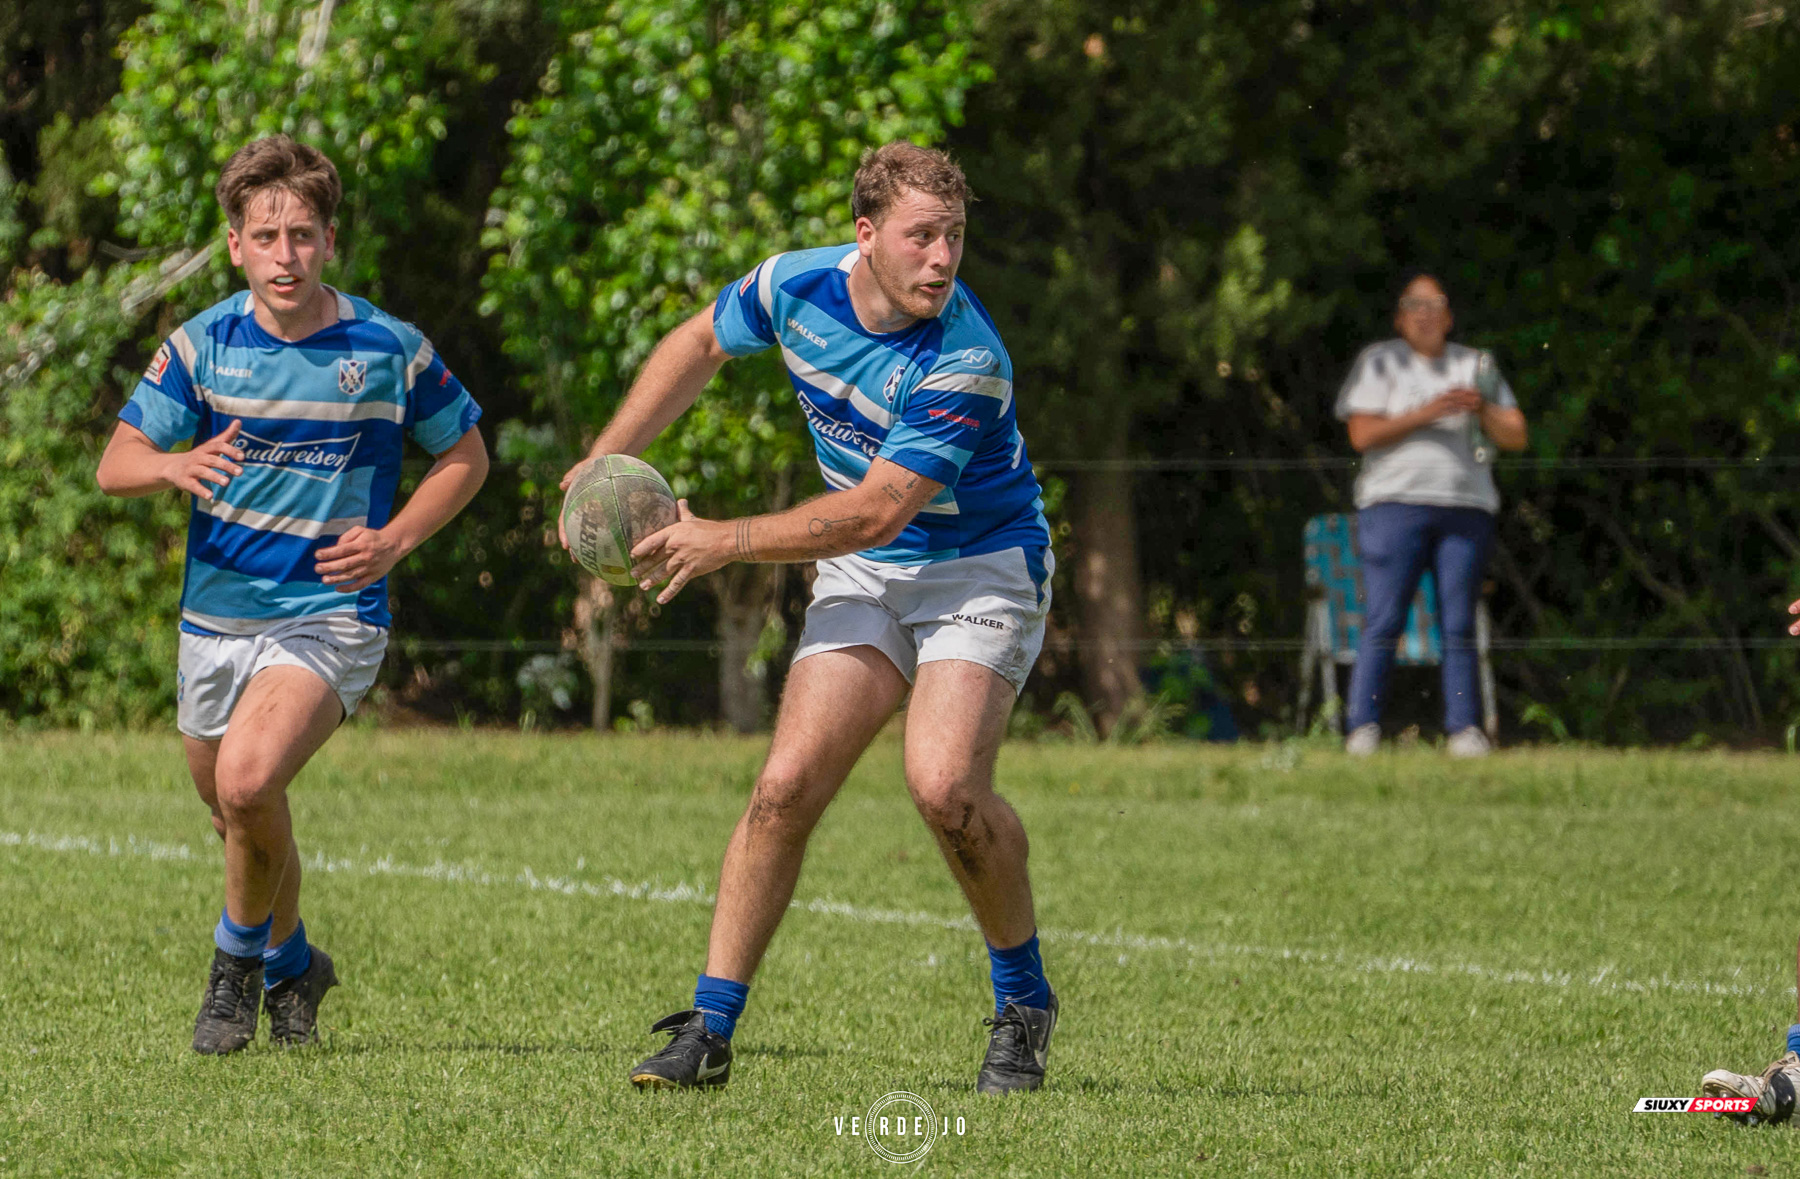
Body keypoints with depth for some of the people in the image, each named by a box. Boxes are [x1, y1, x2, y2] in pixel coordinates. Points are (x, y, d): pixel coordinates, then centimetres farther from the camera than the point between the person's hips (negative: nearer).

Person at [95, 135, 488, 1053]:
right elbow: (115, 464, -4)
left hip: (330, 615, -4)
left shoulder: (388, 349, -7)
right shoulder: (202, 345, -3)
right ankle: (291, 965, 43)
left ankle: (240, 958, -2)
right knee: (240, 821, 14)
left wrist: (395, 538, -9)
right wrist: (175, 466, -27)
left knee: (248, 782, -27)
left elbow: (464, 457, 7)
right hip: (216, 615, 4)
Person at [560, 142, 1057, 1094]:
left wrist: (726, 541, -21)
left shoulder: (965, 365, -28)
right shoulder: (798, 286, -10)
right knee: (787, 783, -9)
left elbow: (875, 513, -26)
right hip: (863, 577, 5)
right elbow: (700, 343, 12)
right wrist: (607, 460, 7)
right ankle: (709, 1029, -2)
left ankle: (1024, 1002, -1)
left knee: (944, 785, -24)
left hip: (982, 567, -5)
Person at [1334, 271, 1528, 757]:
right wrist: (1426, 414, -13)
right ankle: (1364, 728, -12)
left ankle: (1464, 729, -1)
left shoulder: (1476, 366, 18)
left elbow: (1516, 438, 12)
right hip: (1396, 502, -3)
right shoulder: (1379, 362, 9)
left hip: (1465, 507, 3)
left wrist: (1482, 409, -8)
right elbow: (1362, 434, -4)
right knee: (1383, 622, -10)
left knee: (1459, 626, -1)